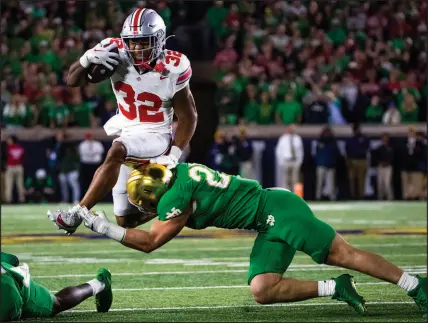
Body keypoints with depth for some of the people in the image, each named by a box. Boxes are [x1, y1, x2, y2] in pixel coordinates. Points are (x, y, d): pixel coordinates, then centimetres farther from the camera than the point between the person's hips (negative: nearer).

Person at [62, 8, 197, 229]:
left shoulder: (172, 69, -19)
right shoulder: (117, 54, -13)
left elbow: (188, 117, -8)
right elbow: (72, 81, -9)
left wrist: (174, 154, -18)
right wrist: (88, 59, -29)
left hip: (155, 136, -5)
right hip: (126, 134, 5)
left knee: (116, 152, -38)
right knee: (125, 220, 8)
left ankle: (78, 211, -37)